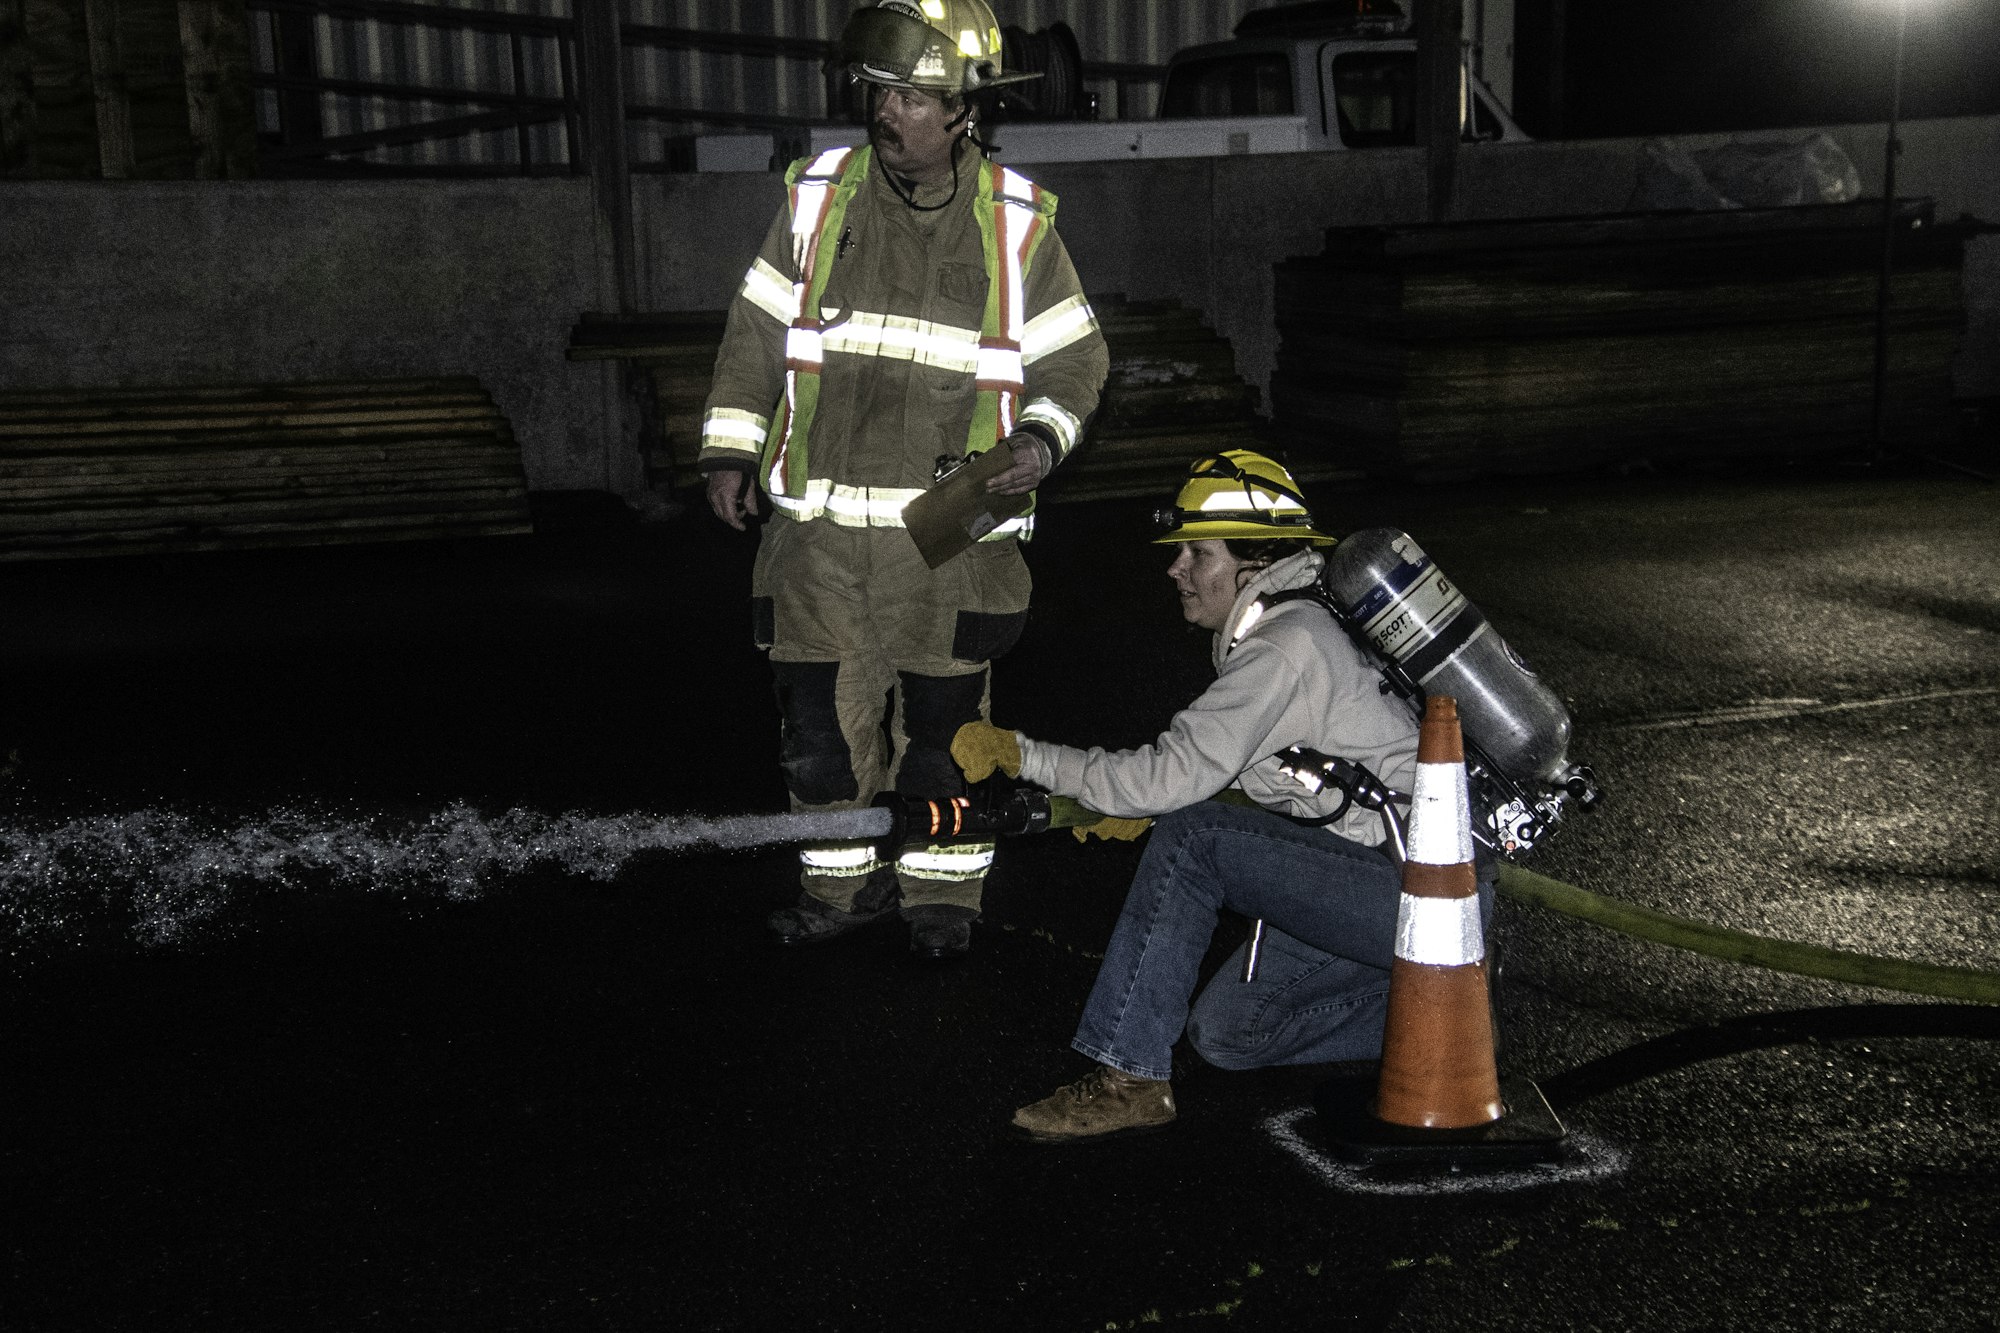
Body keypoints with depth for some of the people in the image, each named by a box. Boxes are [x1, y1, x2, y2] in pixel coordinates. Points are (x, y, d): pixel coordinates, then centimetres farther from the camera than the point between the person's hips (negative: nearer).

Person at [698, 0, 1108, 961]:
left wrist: (1043, 434, -12)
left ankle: (943, 890, 25)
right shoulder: (818, 197, 2)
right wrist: (730, 448, 5)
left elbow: (1075, 358, 7)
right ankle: (846, 883, 24)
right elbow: (757, 332, 10)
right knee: (822, 717, 6)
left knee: (944, 723, 6)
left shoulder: (1016, 223, -1)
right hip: (822, 526, 2)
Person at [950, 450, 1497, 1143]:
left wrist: (1020, 754, -18)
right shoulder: (1272, 630, 12)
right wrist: (1133, 809, 4)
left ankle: (1129, 1078, -14)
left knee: (1190, 837, -20)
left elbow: (1170, 778, -25)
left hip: (1429, 890, -10)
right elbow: (1210, 775, 19)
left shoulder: (1286, 648, -20)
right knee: (1222, 1032, 11)